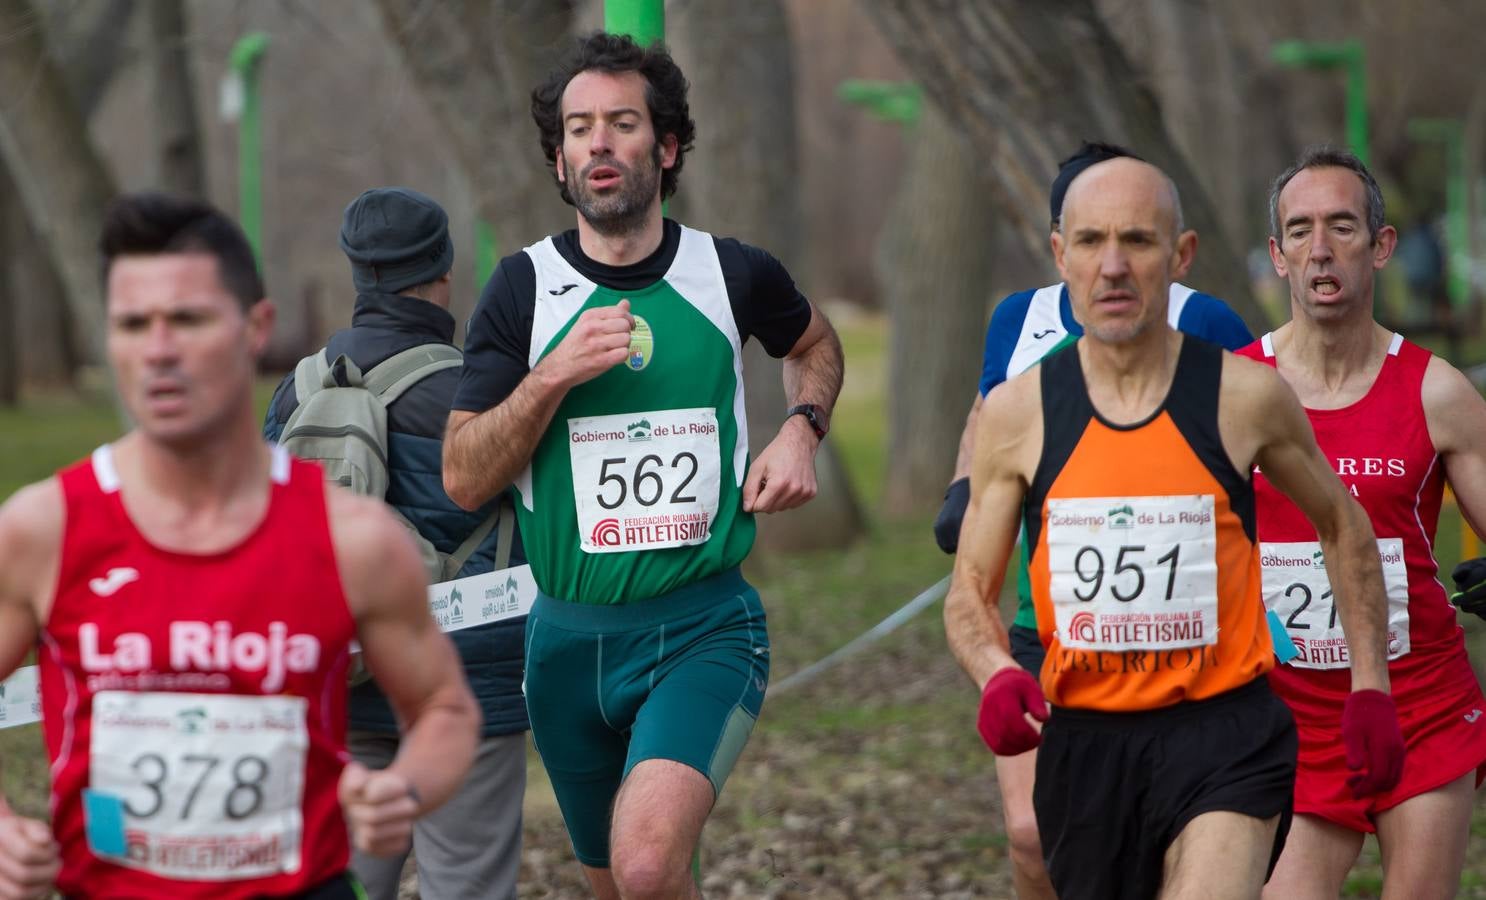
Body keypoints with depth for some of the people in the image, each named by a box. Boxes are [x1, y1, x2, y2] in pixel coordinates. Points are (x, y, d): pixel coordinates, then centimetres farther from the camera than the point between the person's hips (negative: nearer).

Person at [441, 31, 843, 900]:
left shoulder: (734, 273, 1)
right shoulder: (525, 288, 0)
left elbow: (815, 343, 25)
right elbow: (464, 479, -3)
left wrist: (801, 430, 5)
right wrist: (553, 376, -16)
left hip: (706, 627, -2)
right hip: (572, 634, 2)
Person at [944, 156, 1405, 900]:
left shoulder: (1246, 397, -3)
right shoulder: (1016, 414, 0)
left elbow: (1341, 524, 14)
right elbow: (969, 593, 7)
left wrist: (1369, 683, 11)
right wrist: (996, 673, -15)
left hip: (1225, 739, -3)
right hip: (1084, 746, 3)